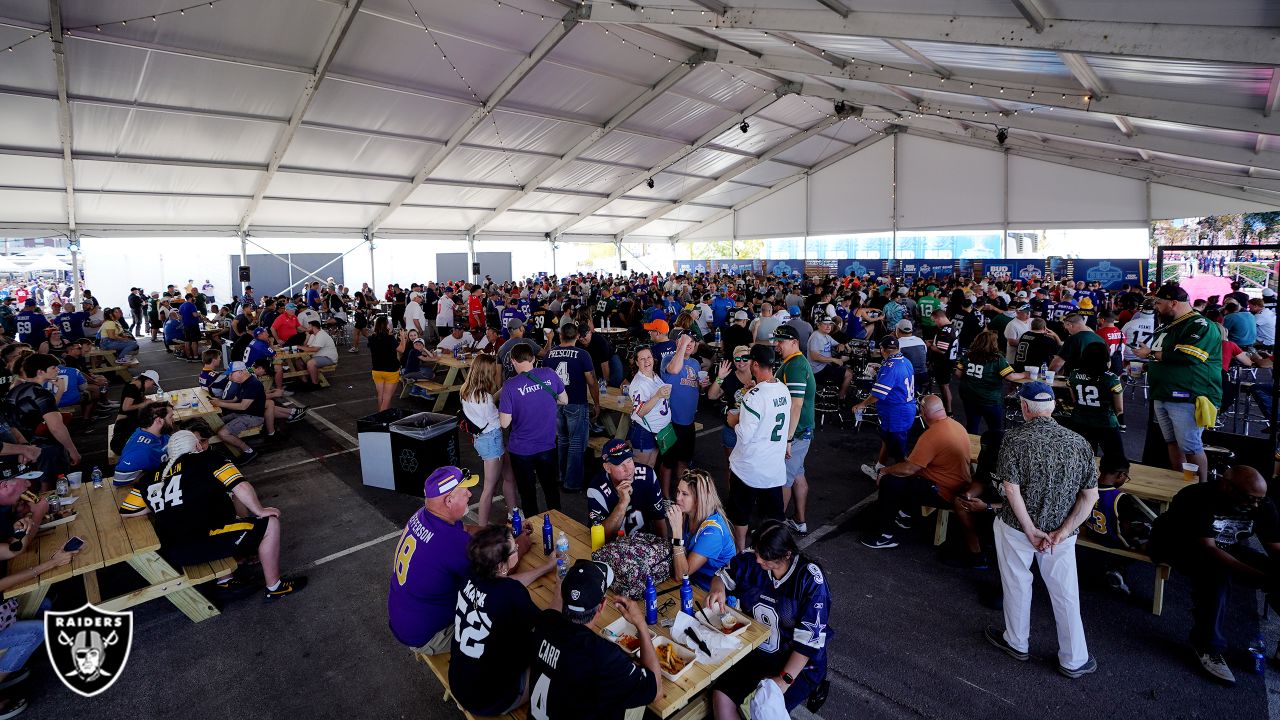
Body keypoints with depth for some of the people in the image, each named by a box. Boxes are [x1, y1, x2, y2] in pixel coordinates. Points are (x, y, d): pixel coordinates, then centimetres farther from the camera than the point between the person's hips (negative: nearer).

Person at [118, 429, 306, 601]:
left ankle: (225, 579, 32)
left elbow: (125, 511, 16)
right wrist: (259, 510, 4)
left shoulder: (153, 477, 15)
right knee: (269, 523, 1)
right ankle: (274, 587, 11)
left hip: (169, 552, 8)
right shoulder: (208, 459, -1)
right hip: (199, 546, -8)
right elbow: (241, 487, -9)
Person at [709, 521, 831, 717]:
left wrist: (784, 679, -21)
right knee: (721, 698, -17)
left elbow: (810, 638, -19)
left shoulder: (810, 580, -20)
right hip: (754, 651, 4)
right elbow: (723, 574, 9)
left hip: (798, 663, -4)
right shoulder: (750, 560, -8)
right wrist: (718, 588, -13)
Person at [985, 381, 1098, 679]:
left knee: (1017, 585, 17)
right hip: (1060, 532, 3)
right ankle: (1074, 660, 30)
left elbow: (1011, 489, -21)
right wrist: (1062, 532, -7)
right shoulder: (1079, 443, -5)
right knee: (1065, 593, 16)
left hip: (1016, 528, -2)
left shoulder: (1014, 439, -16)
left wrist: (1030, 530, -12)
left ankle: (1017, 643, 35)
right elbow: (1091, 495, -6)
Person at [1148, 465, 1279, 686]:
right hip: (1177, 544, -6)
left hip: (1226, 548, 6)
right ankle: (1207, 646, -19)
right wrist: (1261, 577, -43)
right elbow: (1207, 549, -36)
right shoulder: (1197, 499, -32)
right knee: (1217, 572, -34)